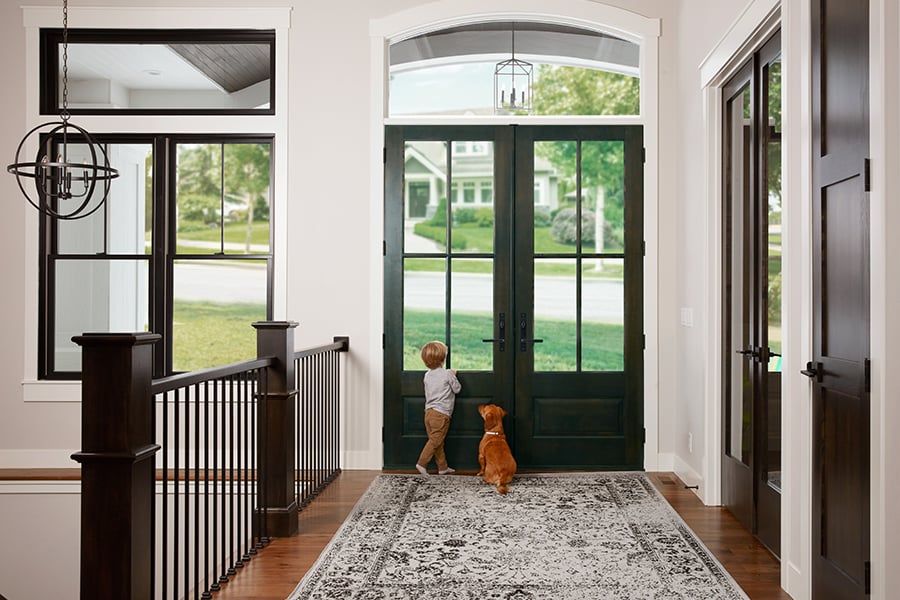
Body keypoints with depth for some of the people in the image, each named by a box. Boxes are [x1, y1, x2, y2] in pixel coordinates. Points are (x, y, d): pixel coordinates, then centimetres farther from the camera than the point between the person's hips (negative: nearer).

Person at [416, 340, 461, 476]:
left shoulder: (427, 375, 8)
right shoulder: (447, 374, -10)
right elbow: (457, 389, -1)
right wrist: (453, 376, 15)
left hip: (429, 412, 7)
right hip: (441, 414, -7)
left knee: (438, 441, 12)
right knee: (435, 441, -2)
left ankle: (443, 467, 19)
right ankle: (422, 463, -8)